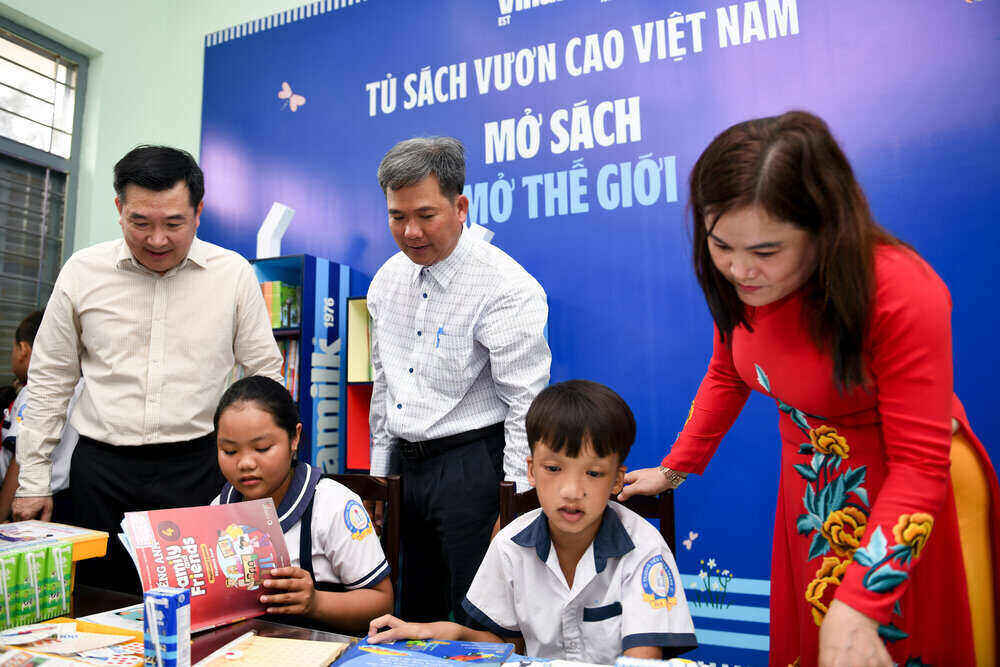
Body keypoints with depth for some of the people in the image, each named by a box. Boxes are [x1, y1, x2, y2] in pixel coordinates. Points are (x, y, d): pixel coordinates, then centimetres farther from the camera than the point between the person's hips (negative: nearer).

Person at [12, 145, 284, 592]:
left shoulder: (233, 274, -3)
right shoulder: (82, 271, 2)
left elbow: (265, 374, 3)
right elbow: (50, 379, 9)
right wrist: (33, 479, 9)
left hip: (197, 469, -1)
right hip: (100, 468, 2)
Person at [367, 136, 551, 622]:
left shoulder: (507, 289, -15)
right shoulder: (388, 278, 8)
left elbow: (527, 405, -17)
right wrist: (379, 473, 17)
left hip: (472, 468, -7)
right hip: (403, 466, 7)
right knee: (414, 619, 18)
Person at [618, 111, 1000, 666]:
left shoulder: (902, 294, -28)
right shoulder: (741, 281, -11)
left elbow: (920, 465, -25)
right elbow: (726, 376, 7)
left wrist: (856, 608, -30)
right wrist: (673, 470, 7)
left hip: (909, 515, -5)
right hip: (810, 495, 6)